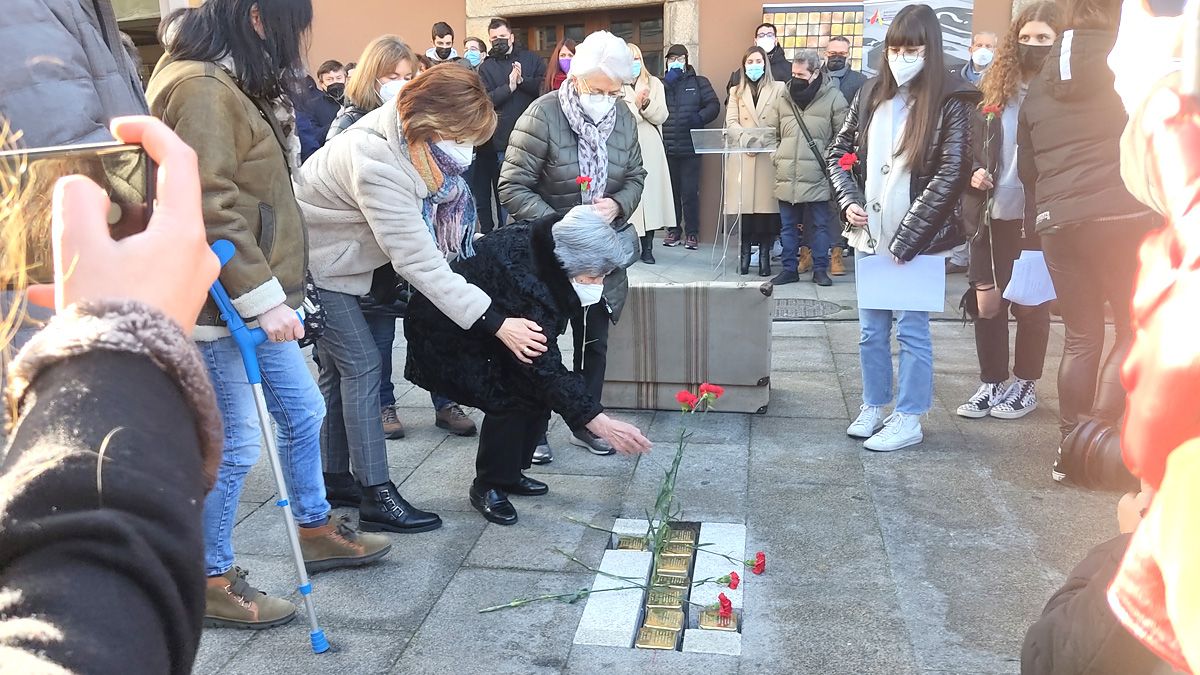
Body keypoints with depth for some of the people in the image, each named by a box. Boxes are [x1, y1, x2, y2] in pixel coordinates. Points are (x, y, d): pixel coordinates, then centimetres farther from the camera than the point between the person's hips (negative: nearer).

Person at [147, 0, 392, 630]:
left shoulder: (236, 84, 16)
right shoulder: (199, 88, -17)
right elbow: (211, 208, -24)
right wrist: (263, 297, -23)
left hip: (258, 297, 10)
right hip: (220, 303, -10)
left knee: (303, 412, 18)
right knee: (234, 446, -1)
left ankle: (316, 529, 37)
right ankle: (212, 581, 16)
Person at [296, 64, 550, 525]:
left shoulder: (404, 135, -8)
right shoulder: (378, 165, -36)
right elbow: (418, 261, -36)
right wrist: (494, 322, -36)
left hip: (336, 257, 9)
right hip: (312, 262, -9)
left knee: (338, 367, 13)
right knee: (362, 364, -11)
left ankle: (336, 478, 24)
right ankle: (376, 496, -6)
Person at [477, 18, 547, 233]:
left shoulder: (530, 59, 9)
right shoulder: (486, 67, 7)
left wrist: (522, 81, -14)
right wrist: (509, 87, -15)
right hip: (503, 141, -1)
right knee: (503, 191, 4)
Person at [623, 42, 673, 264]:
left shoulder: (654, 84, 13)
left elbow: (661, 116, 3)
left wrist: (646, 103, -14)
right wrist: (636, 104, -18)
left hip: (650, 149, 2)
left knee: (651, 194, 0)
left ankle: (647, 248, 7)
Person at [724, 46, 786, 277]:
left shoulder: (778, 89, 11)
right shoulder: (736, 91, 19)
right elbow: (731, 122, 6)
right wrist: (746, 139, -12)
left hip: (769, 156, -2)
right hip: (743, 156, 2)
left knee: (767, 204, -6)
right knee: (745, 205, -4)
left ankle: (764, 256, 1)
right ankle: (744, 255, 3)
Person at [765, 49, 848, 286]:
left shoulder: (833, 97, -2)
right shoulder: (785, 97, 11)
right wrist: (776, 155, 4)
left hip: (817, 178, -4)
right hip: (787, 177, 4)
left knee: (819, 226, 5)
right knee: (788, 226, 10)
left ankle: (820, 269, 15)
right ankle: (789, 269, 20)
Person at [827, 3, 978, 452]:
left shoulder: (951, 102, -7)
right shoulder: (870, 95, 8)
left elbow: (951, 174, -13)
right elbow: (839, 153, 15)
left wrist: (906, 237, -16)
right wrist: (849, 202, -2)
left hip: (916, 239, -5)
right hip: (870, 235, 5)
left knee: (912, 330, 2)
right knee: (871, 329, 13)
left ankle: (908, 420, 13)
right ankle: (873, 407, 27)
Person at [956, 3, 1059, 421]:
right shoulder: (995, 90, 7)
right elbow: (972, 146, 14)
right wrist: (975, 173, -6)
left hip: (1037, 217, -3)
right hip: (992, 215, 4)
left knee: (1031, 303, 8)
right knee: (986, 302, 6)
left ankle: (1025, 385, 23)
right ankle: (992, 384, 20)